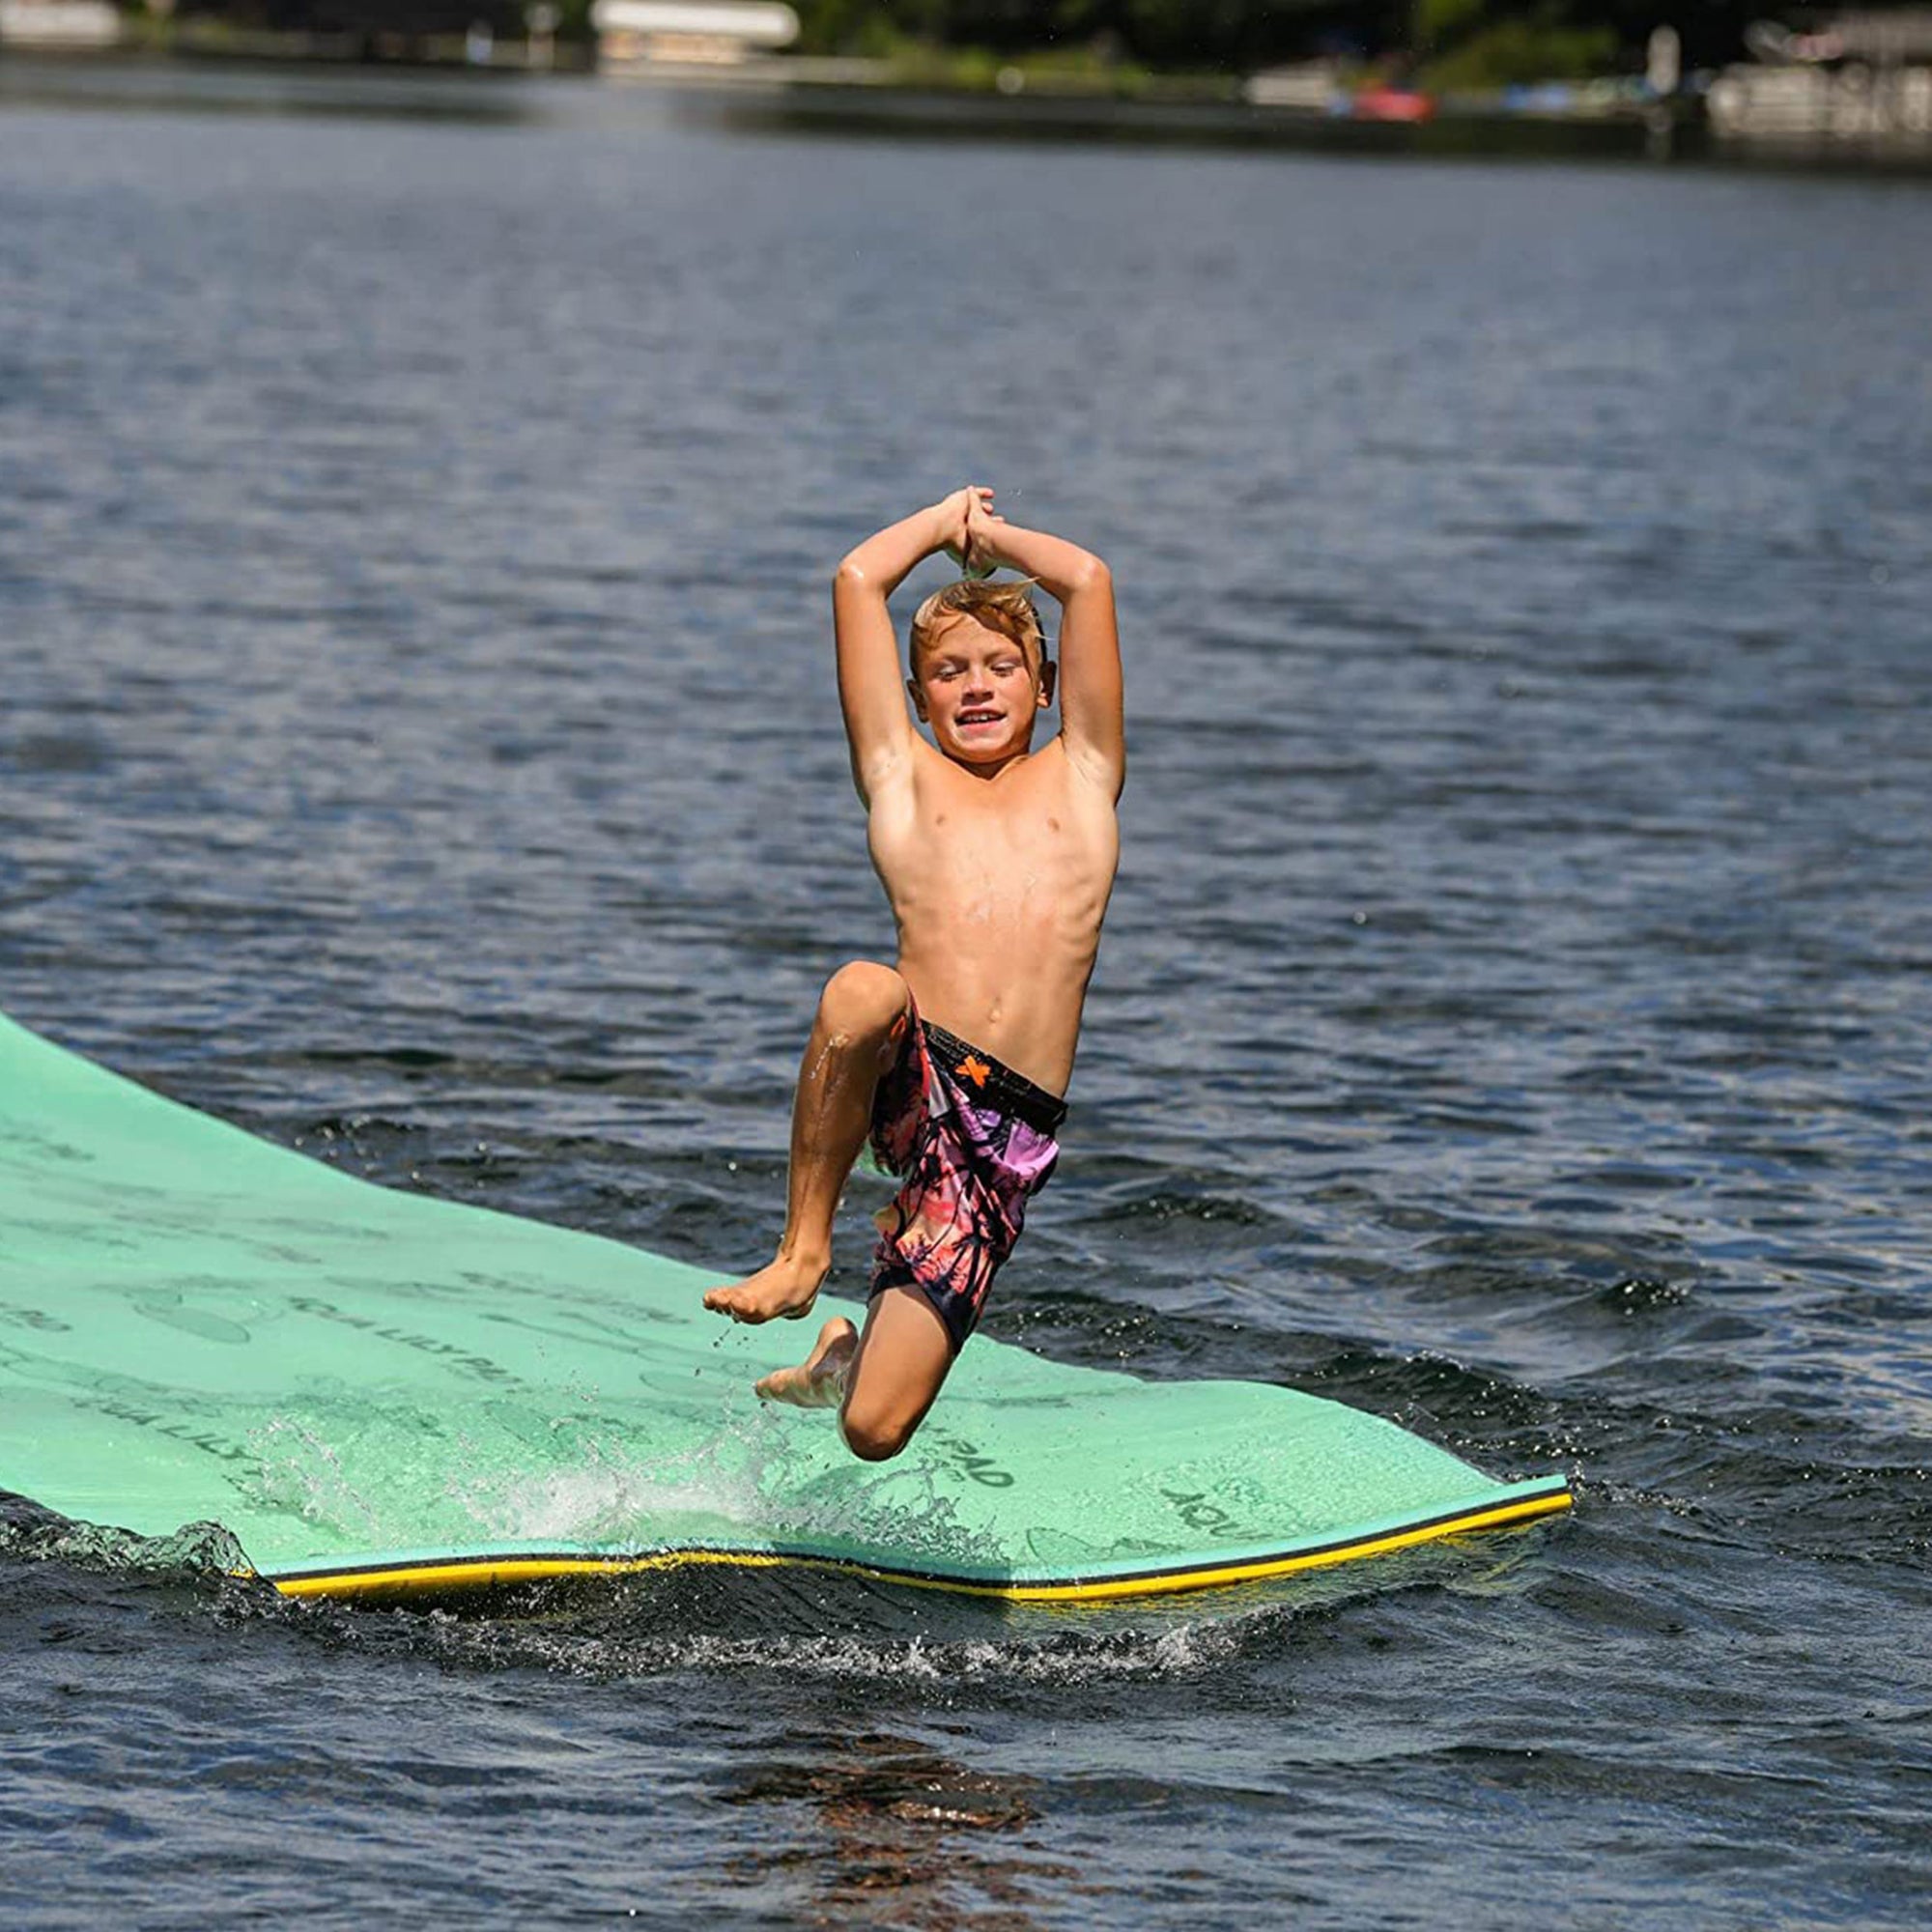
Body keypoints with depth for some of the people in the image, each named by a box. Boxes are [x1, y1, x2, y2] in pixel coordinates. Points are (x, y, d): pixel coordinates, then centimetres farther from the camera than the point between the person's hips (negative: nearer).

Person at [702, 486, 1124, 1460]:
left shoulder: (1080, 778, 19)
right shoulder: (905, 783, 16)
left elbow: (1088, 580, 12)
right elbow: (858, 579, 13)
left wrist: (990, 534, 27)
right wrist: (945, 520, 29)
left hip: (1013, 1133, 1)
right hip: (909, 1085, -1)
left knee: (875, 1433, -7)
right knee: (861, 990, -39)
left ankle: (841, 1363, 33)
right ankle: (804, 1245, -18)